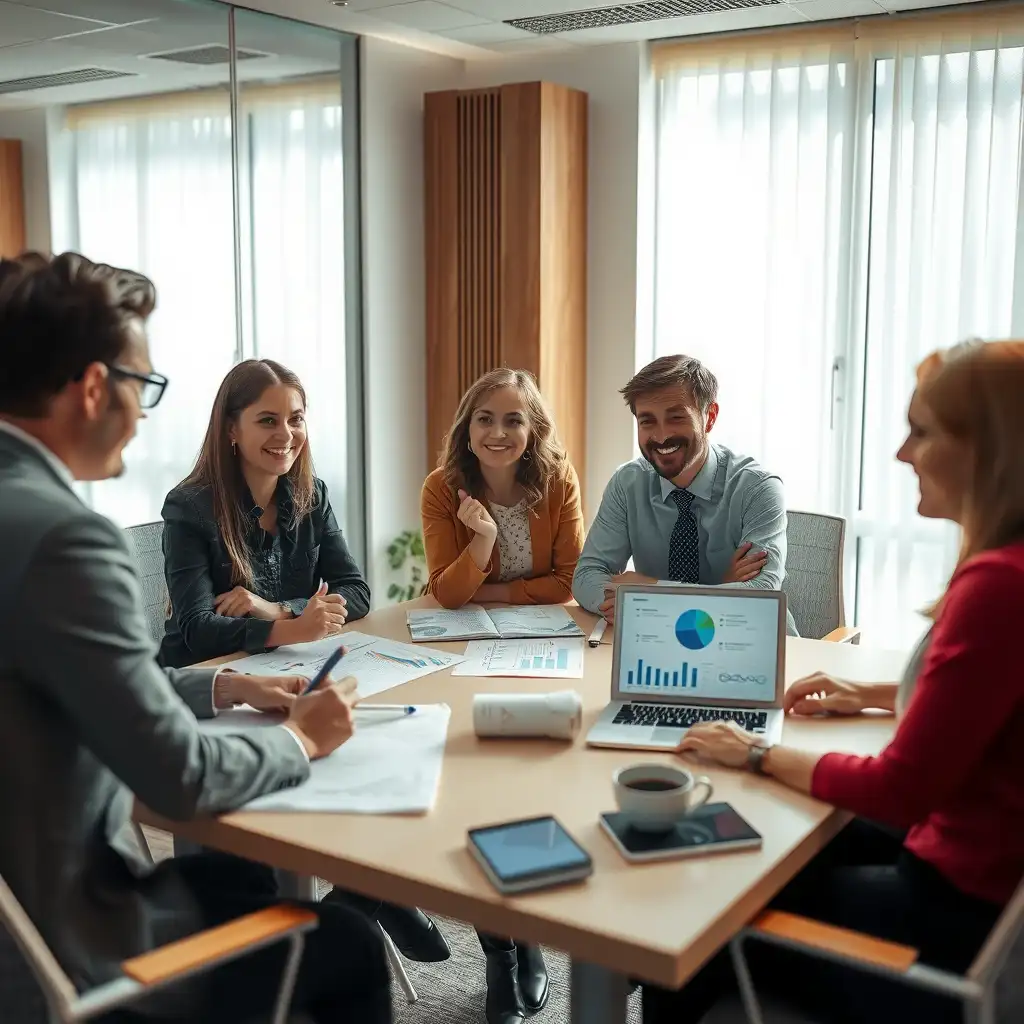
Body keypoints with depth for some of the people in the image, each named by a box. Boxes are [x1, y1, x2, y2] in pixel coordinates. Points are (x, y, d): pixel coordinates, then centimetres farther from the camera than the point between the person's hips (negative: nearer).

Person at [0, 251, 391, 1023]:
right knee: (350, 945, 11)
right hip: (67, 944, -9)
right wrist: (303, 740, -7)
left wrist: (227, 687, 11)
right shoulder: (62, 536, -28)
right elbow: (182, 779, -25)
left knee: (243, 873, 30)